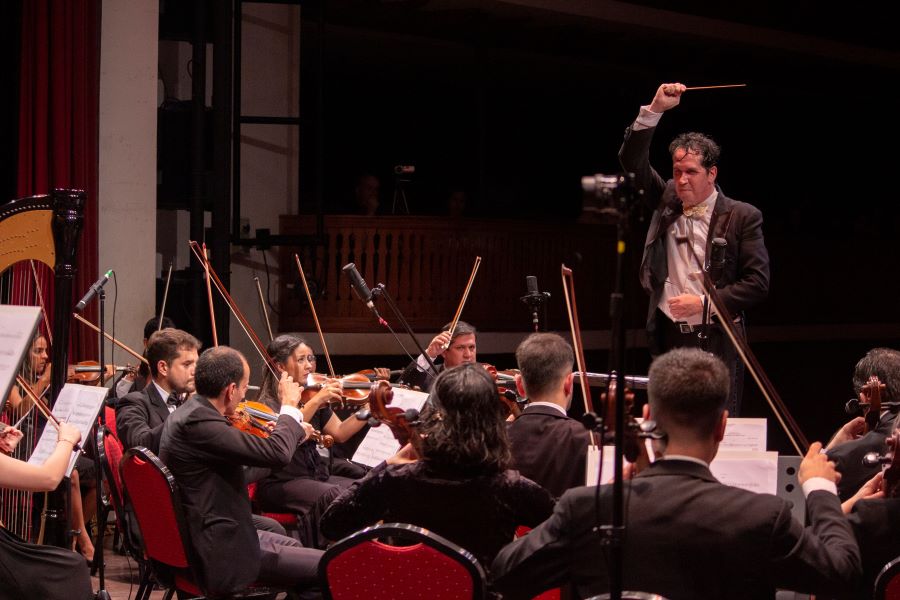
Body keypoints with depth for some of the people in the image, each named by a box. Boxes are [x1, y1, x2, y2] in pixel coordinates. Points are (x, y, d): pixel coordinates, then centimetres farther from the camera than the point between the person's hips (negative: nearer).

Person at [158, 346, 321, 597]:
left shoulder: (187, 414, 7)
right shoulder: (198, 423, -26)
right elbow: (276, 453, -28)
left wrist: (294, 430, 17)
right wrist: (290, 406, -11)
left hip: (197, 539, 11)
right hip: (219, 558, -11)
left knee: (293, 546, 29)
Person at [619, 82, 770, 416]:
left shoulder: (742, 217, -2)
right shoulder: (667, 202, 10)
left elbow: (758, 283, -5)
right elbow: (632, 160, 5)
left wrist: (704, 303, -13)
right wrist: (655, 109, -6)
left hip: (717, 341, -3)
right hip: (667, 338, 4)